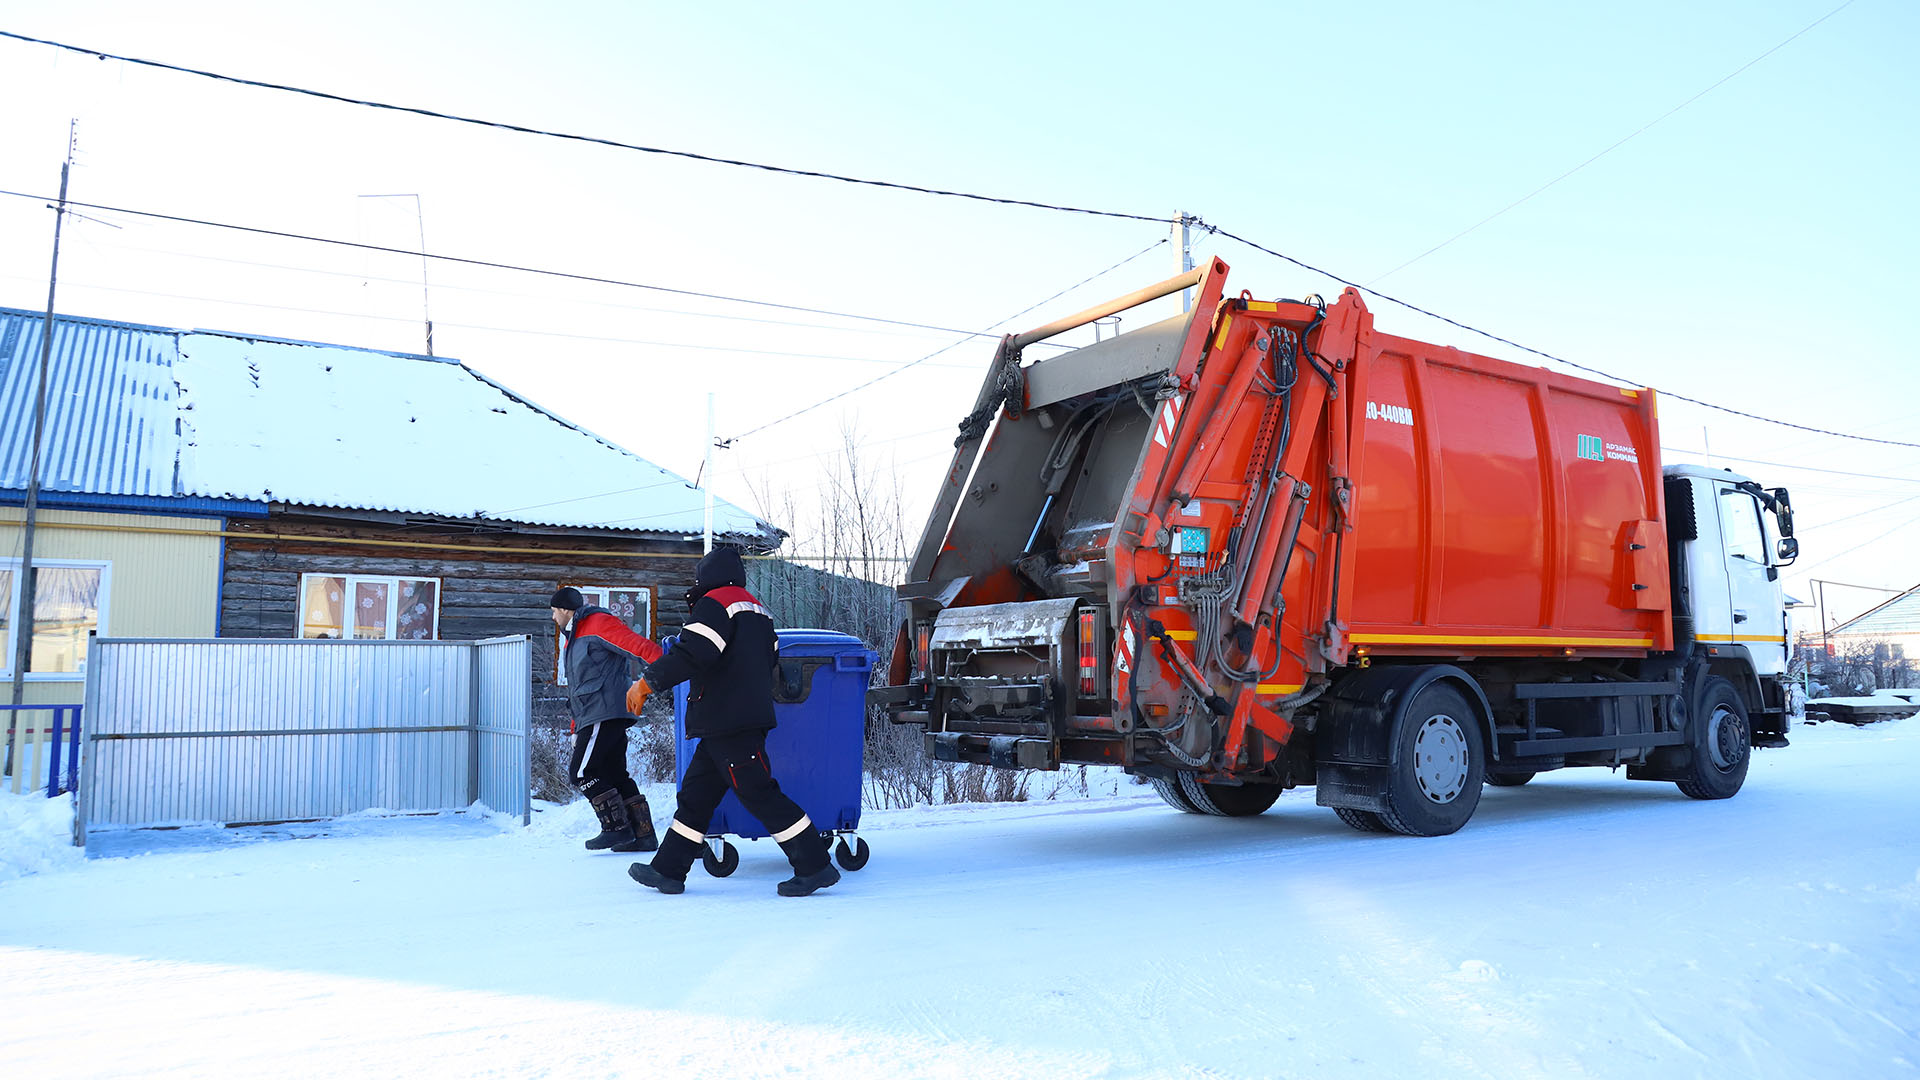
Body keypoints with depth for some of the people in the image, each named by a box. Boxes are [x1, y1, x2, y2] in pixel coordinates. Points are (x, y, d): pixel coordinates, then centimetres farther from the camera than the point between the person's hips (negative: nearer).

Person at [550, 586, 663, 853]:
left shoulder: (599, 623, -5)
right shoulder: (576, 637, 26)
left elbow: (637, 645, -19)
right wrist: (577, 729, 25)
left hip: (605, 714, -10)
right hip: (595, 718, 10)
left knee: (581, 772, -9)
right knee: (614, 775, 8)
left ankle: (617, 828, -6)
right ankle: (643, 834, 8)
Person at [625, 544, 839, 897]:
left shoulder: (714, 603, -9)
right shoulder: (756, 610, 20)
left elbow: (691, 654, -21)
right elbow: (770, 660, 24)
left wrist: (647, 682, -14)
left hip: (728, 723, -10)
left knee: (759, 795, -7)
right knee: (696, 793, 13)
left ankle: (815, 866, -5)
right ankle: (667, 870, 19)